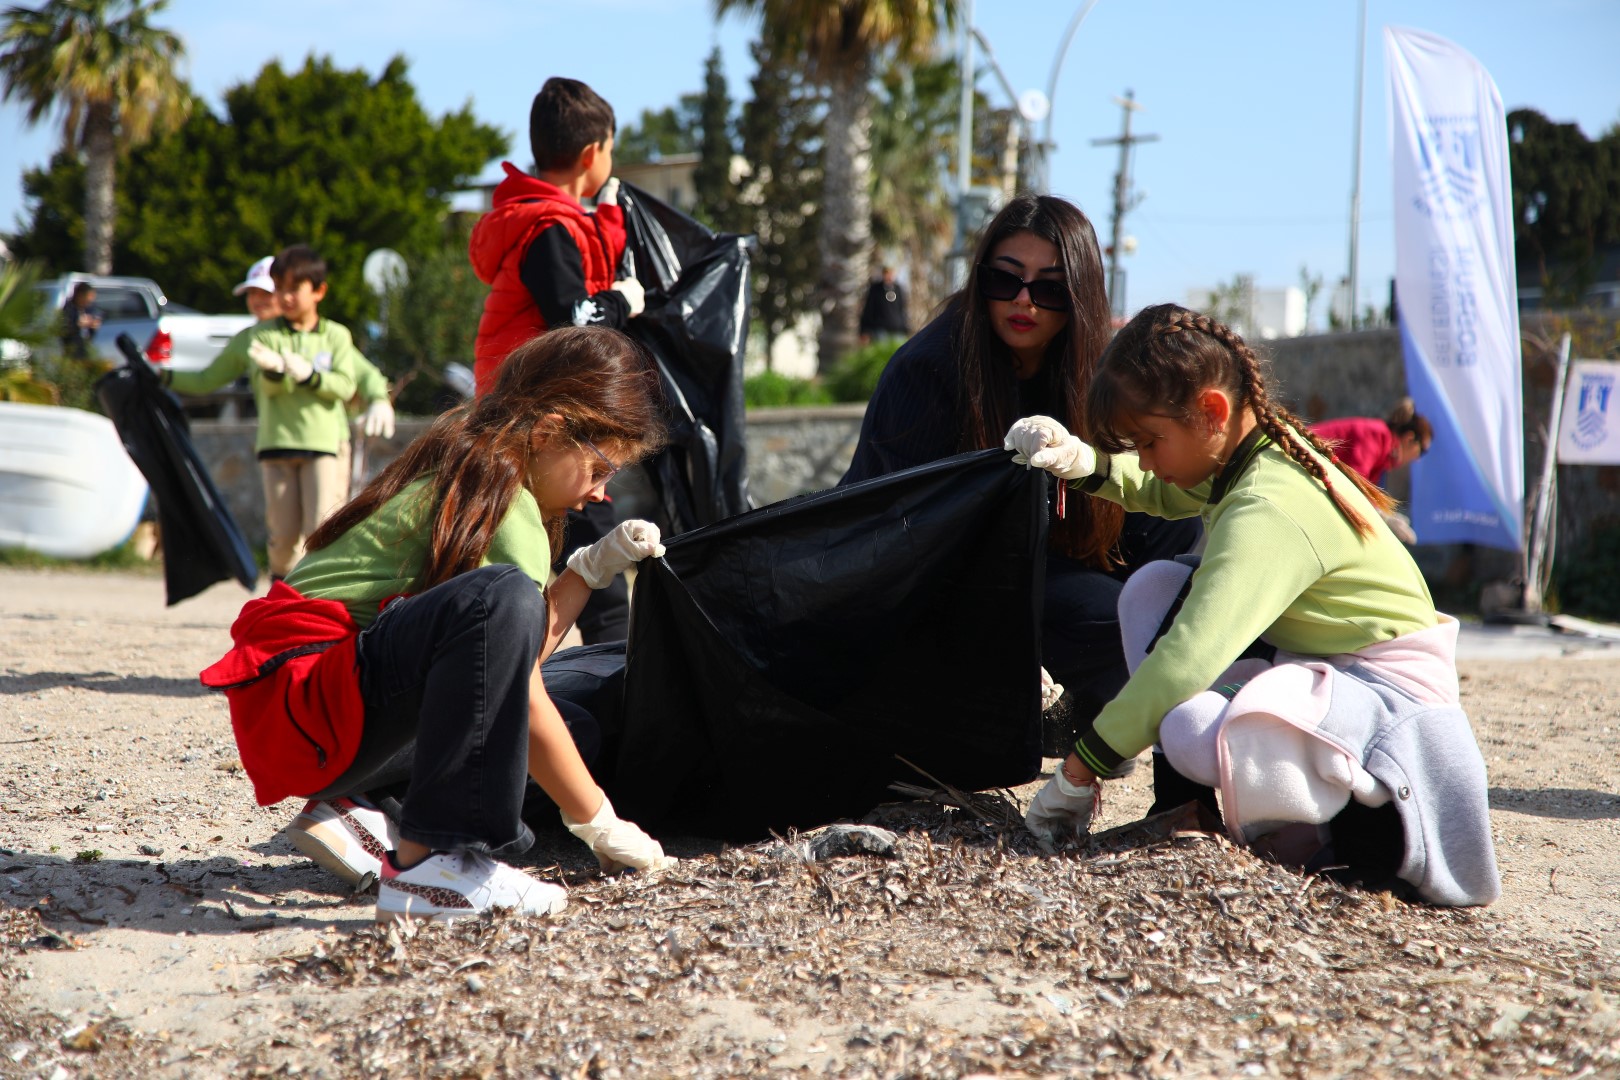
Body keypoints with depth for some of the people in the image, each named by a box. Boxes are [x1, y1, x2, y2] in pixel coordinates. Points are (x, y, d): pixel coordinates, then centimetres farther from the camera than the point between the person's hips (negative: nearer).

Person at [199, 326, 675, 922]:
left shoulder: (467, 465, 15)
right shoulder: (504, 504, -14)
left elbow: (523, 652, 15)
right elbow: (523, 699, -15)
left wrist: (593, 566, 8)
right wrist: (599, 824, -7)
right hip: (297, 700, -11)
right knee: (498, 601, -33)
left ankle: (354, 806, 9)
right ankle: (428, 863, -31)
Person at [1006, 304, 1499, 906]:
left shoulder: (1267, 515, -28)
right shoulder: (1263, 447, 1)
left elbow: (1188, 657, -35)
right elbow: (1160, 492, 22)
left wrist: (1080, 771, -30)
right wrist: (1083, 463, 0)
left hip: (1389, 693, -10)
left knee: (1194, 731, -35)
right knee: (1153, 586, 2)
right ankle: (1185, 803, -1)